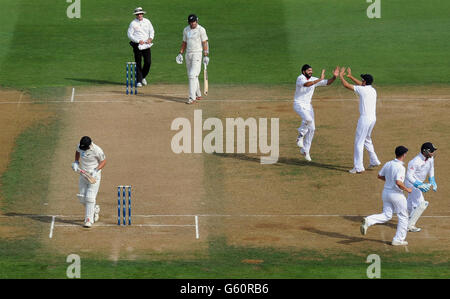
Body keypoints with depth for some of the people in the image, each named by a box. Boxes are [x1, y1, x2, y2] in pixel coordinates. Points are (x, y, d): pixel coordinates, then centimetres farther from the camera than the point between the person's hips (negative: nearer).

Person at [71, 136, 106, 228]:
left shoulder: (97, 150, -22)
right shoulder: (80, 146, -7)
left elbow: (103, 161, -9)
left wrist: (96, 170, -22)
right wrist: (76, 162, 2)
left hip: (94, 176, -6)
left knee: (90, 198, -11)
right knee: (82, 197, 9)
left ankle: (89, 220, -6)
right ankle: (95, 209, 35)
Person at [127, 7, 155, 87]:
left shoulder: (147, 21, 9)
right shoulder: (133, 23, -3)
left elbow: (152, 31, 14)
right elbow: (129, 34, -6)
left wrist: (150, 38, -7)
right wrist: (138, 41, -17)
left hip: (146, 44, 3)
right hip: (137, 45, -3)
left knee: (148, 62, -1)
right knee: (138, 63, -3)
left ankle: (143, 77, 22)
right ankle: (139, 81, 3)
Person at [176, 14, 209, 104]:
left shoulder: (201, 29, -7)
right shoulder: (186, 30, 10)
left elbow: (205, 43, -8)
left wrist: (206, 56, -12)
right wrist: (180, 53, 9)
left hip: (197, 54, -7)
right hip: (188, 54, 7)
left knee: (193, 75, -15)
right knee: (191, 75, 12)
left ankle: (192, 97, -17)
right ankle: (198, 95, 25)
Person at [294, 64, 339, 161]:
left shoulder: (314, 79, 4)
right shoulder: (300, 78, -16)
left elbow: (327, 82, 1)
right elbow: (306, 84, -37)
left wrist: (334, 77, -17)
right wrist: (319, 80, -41)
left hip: (308, 106, 7)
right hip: (299, 105, -7)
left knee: (311, 129, 3)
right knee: (308, 119, -34)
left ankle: (305, 150, 16)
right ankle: (301, 135, -7)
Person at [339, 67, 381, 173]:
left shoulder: (362, 89, -11)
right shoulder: (373, 90, 12)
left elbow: (346, 85, -7)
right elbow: (362, 85, 32)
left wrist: (341, 76, 9)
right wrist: (351, 76, 36)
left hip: (365, 118, -8)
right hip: (373, 118, 8)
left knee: (359, 142, -5)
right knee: (367, 140, 26)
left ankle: (358, 167, -8)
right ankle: (374, 161, 28)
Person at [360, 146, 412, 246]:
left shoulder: (388, 164, 2)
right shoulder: (400, 167, -21)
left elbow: (380, 176, 13)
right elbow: (398, 182, -29)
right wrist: (407, 189, -14)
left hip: (386, 192, 7)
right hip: (396, 194, -7)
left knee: (386, 215, 14)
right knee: (403, 216, 11)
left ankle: (368, 221, -10)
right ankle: (398, 239, 14)